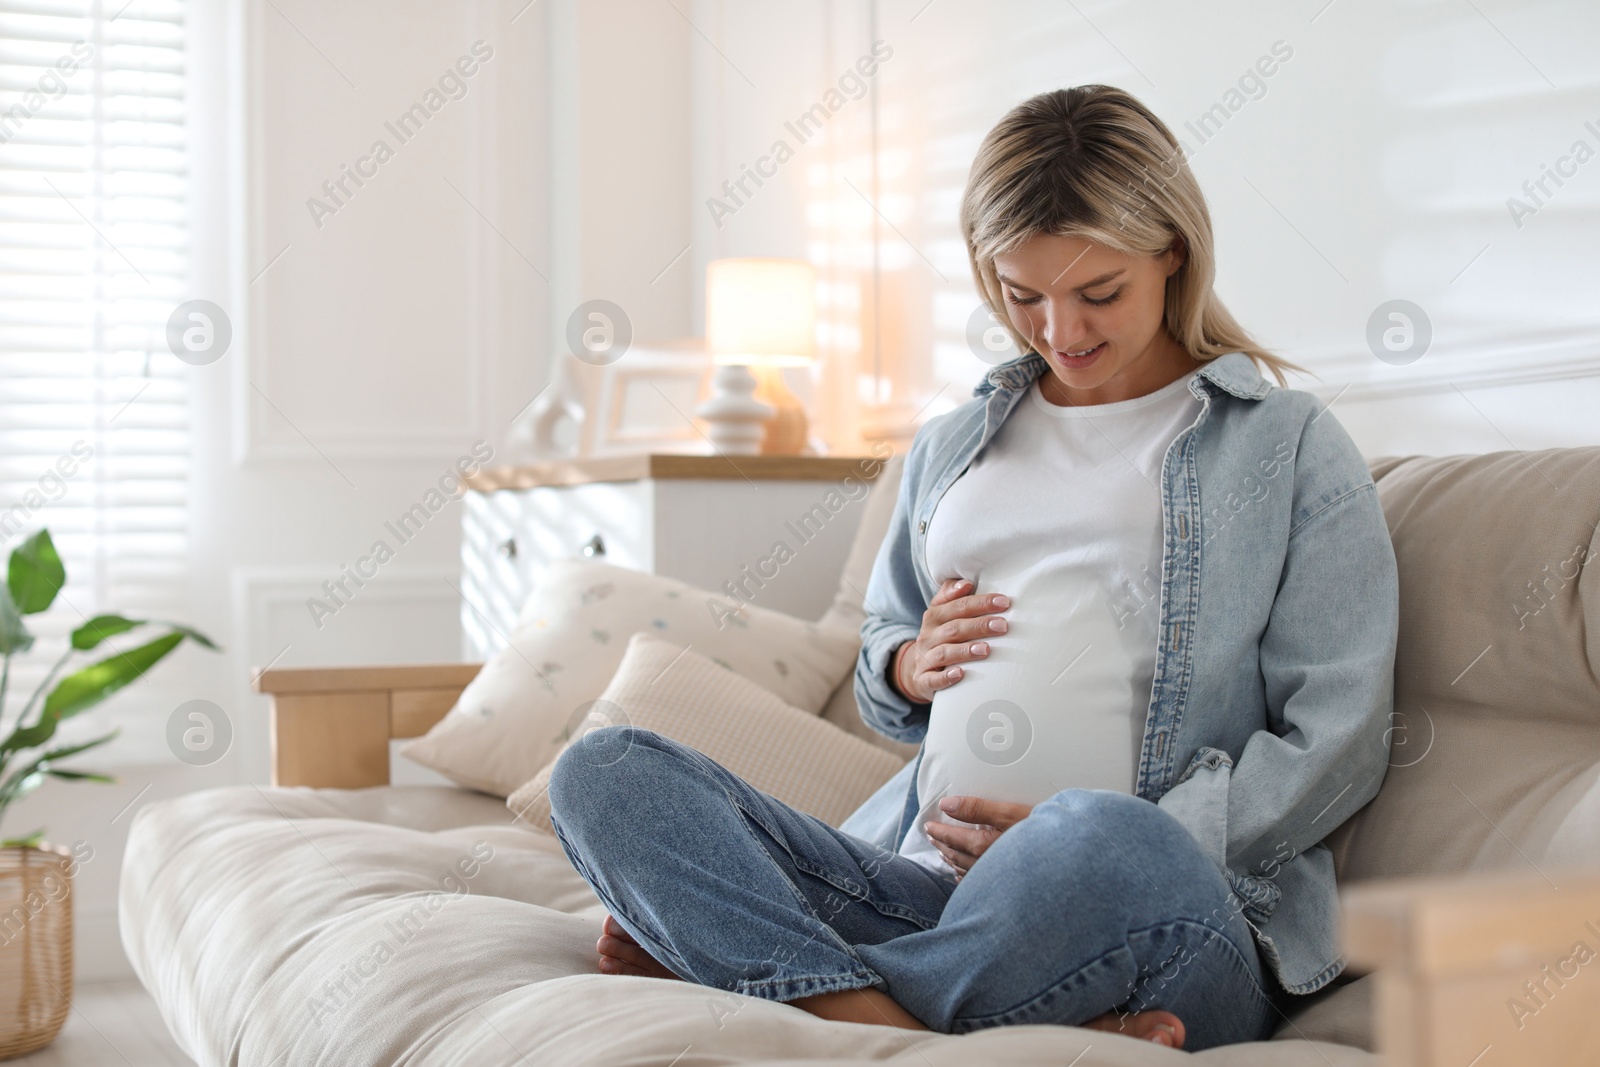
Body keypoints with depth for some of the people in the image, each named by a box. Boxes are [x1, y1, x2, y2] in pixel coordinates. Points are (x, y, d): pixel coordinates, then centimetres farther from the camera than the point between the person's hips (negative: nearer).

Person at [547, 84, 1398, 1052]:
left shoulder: (1290, 445, 8)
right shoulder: (950, 446, 23)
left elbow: (1338, 740, 0)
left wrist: (1093, 850, -12)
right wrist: (909, 665, 7)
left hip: (1173, 918, -4)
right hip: (916, 880, 5)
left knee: (1103, 839, -42)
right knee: (605, 772, -15)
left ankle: (718, 967, -22)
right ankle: (916, 1034, -34)